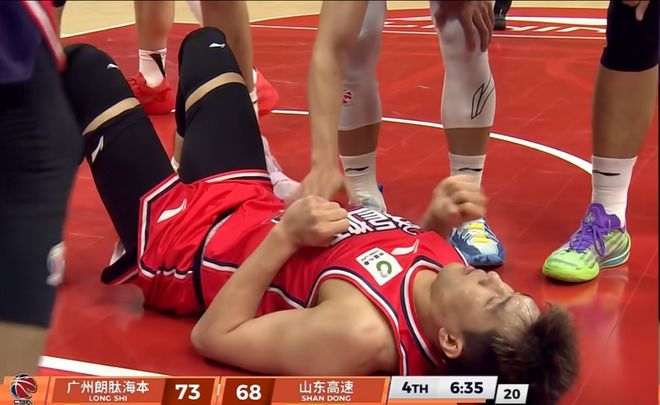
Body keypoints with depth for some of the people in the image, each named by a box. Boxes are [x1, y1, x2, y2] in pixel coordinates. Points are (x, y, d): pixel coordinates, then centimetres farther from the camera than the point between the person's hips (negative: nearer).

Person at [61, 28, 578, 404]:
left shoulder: (362, 334, -43)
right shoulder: (446, 268, -22)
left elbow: (210, 337, -31)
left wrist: (284, 237, -37)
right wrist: (439, 222, -17)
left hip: (175, 230, -6)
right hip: (249, 197, 6)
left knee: (83, 63, 7)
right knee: (206, 41, 25)